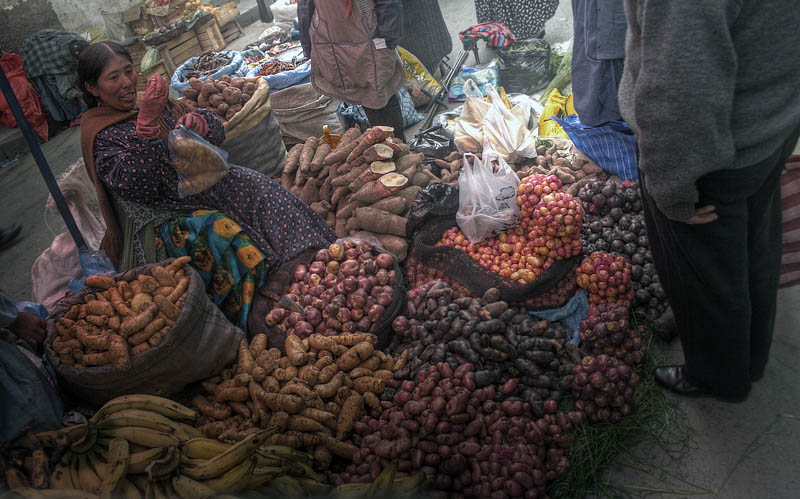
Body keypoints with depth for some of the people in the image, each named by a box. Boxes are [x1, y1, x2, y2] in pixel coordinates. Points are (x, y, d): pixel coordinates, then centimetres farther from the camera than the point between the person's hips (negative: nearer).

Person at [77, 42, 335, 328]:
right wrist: (146, 121, -27)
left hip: (199, 184, 6)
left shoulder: (154, 101, 13)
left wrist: (198, 121, -12)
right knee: (224, 234, -31)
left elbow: (217, 131, 13)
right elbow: (136, 187, -21)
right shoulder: (100, 135, -5)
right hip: (166, 216, -6)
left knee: (258, 190, -20)